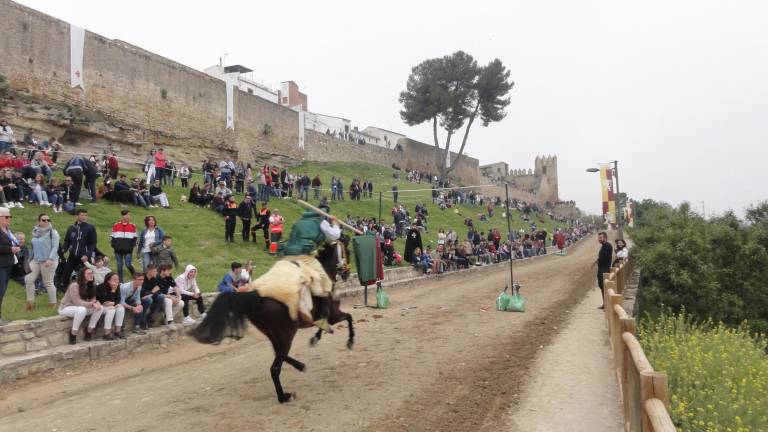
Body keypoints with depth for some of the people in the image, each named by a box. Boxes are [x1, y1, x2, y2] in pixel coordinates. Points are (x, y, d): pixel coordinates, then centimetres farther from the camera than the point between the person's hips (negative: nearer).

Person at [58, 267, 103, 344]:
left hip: (82, 308, 7)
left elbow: (93, 299, -3)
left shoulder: (90, 285, 1)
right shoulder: (74, 285, -23)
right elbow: (77, 302, -28)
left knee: (99, 308, -15)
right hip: (66, 308, -7)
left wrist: (96, 303, -26)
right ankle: (73, 334, -24)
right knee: (82, 309, -39)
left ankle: (89, 332, -6)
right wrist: (93, 304, -28)